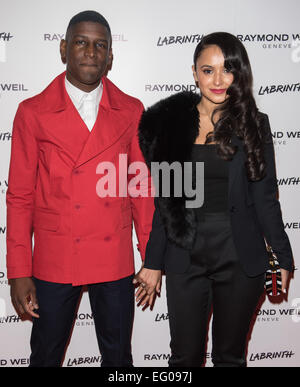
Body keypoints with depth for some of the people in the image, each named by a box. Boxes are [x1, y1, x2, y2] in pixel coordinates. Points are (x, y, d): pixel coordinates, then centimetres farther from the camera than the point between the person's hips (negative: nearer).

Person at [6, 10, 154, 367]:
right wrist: (19, 273, -4)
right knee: (45, 357, 16)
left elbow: (141, 187, 5)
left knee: (118, 357, 16)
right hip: (54, 261, -1)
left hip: (114, 262, 1)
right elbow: (20, 197, -1)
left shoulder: (130, 111, 2)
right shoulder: (33, 113, -2)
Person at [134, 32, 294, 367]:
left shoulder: (253, 124, 0)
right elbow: (164, 201, 4)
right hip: (186, 257, 1)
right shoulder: (171, 122, 2)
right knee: (185, 355, 10)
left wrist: (284, 258, 2)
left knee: (231, 355, 15)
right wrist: (153, 263, 5)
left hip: (240, 258, 0)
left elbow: (265, 198, 3)